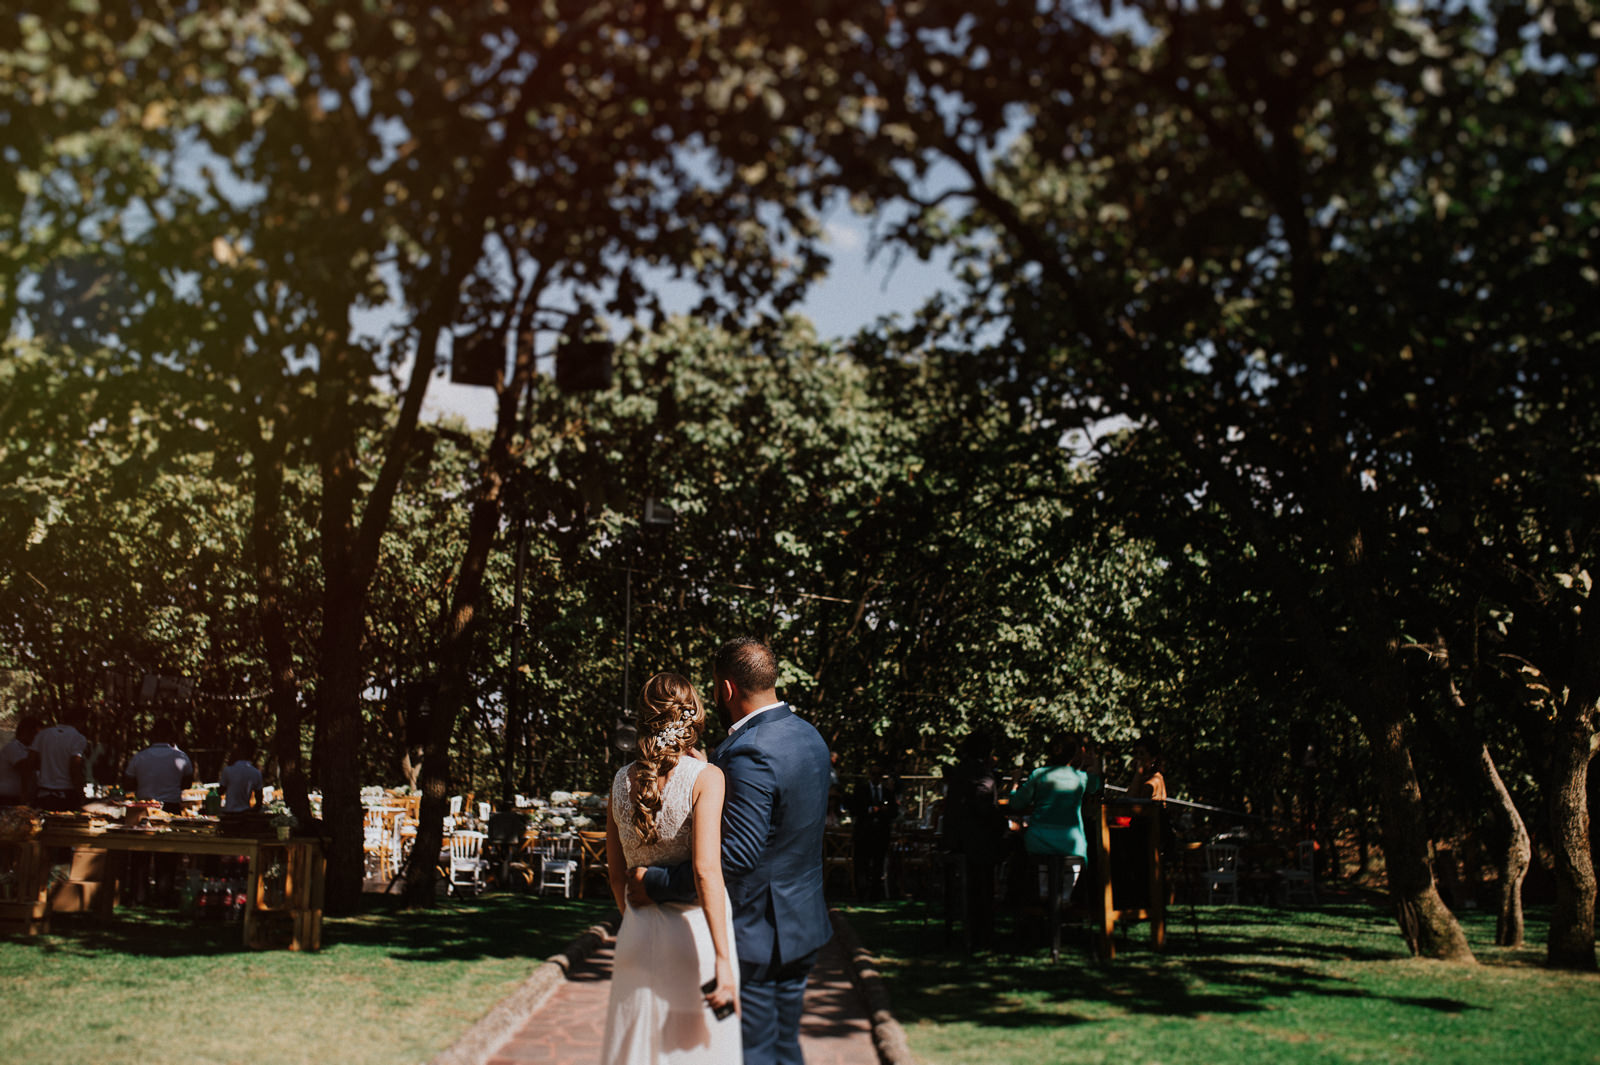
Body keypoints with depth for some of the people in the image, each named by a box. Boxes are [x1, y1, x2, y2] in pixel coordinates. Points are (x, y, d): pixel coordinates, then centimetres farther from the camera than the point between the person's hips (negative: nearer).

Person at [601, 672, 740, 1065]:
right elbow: (706, 870, -21)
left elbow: (616, 873, 10)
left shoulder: (623, 780, 3)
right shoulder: (706, 778, -13)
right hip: (695, 931, -4)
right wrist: (723, 961, -22)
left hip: (637, 934, 5)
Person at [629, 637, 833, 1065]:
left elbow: (736, 857, -31)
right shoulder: (809, 736, 5)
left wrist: (655, 884, -23)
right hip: (802, 927, 9)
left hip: (754, 933, -9)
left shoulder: (749, 753, -25)